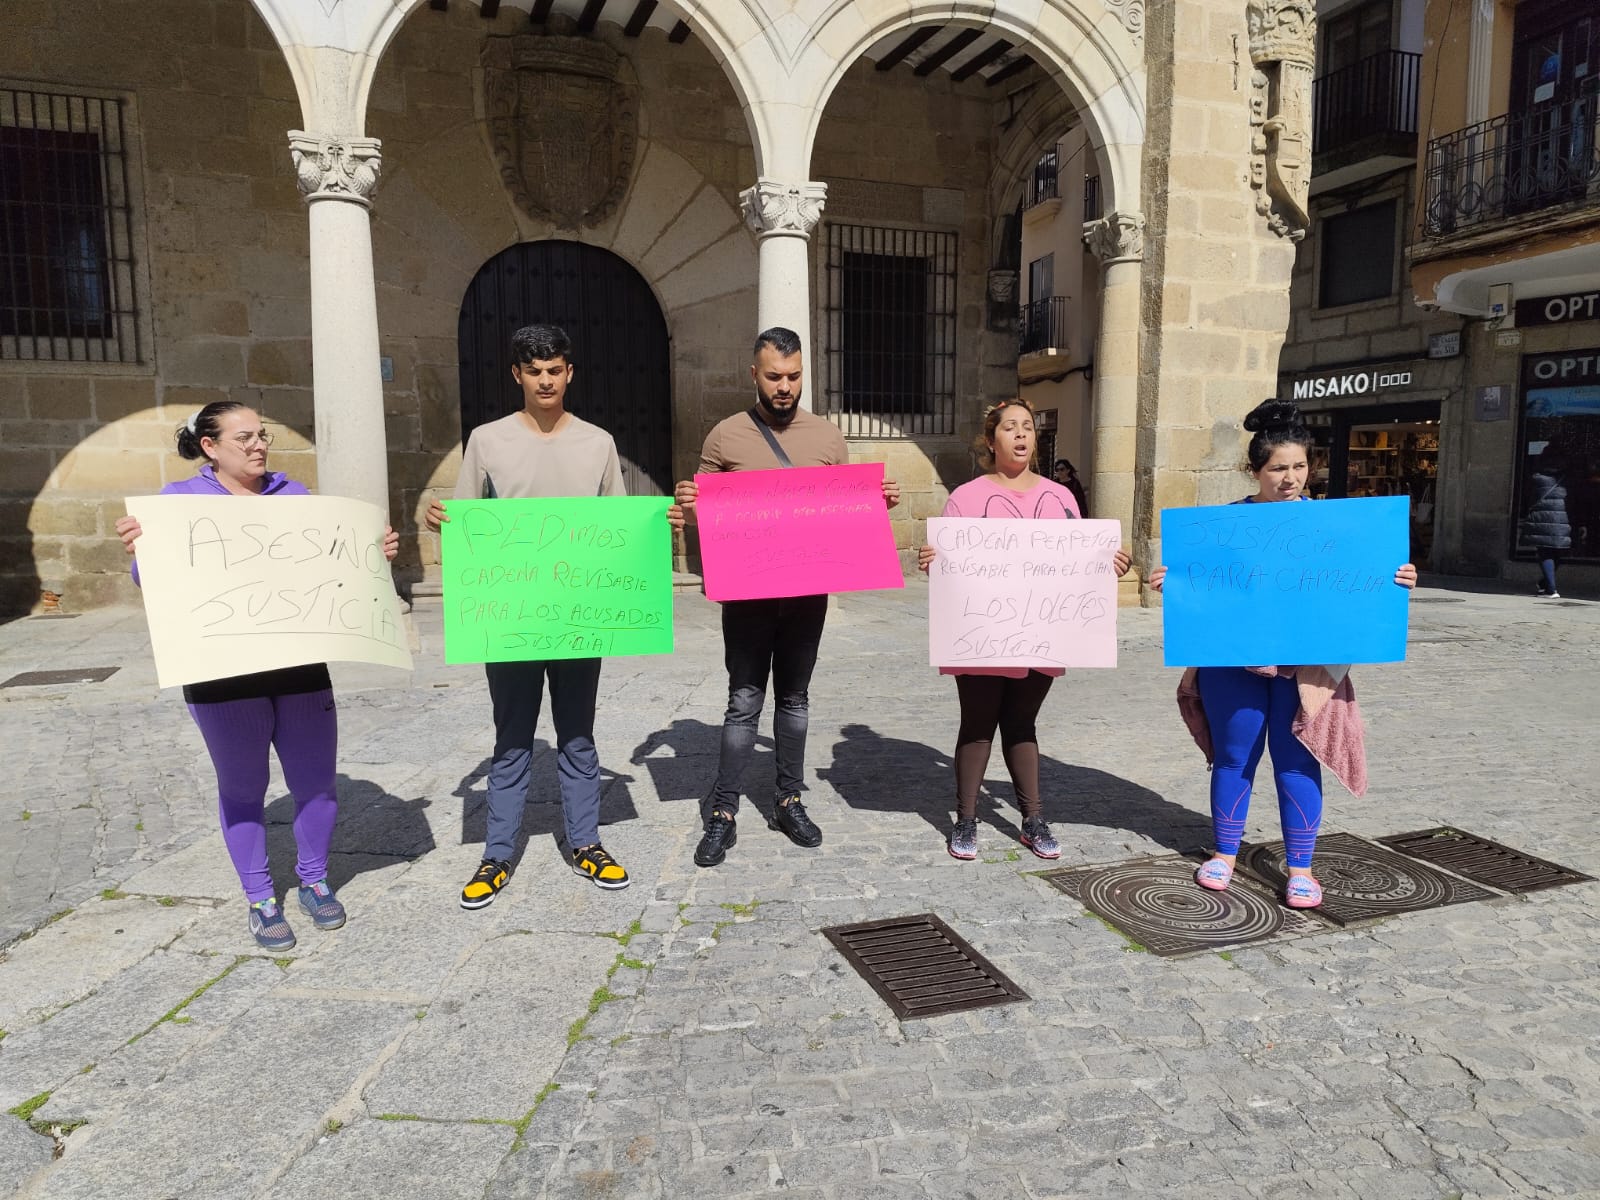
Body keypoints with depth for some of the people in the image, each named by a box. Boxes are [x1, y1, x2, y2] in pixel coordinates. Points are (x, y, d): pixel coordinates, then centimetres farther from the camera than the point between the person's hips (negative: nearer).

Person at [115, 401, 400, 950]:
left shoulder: (292, 493, 10)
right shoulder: (182, 498, 1)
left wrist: (376, 552, -2)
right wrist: (138, 548, -23)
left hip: (300, 666, 3)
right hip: (224, 673, -3)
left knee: (316, 781, 7)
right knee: (242, 790, 7)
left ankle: (315, 882, 28)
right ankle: (260, 900, 23)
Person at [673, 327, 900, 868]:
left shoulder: (827, 435, 6)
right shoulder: (725, 436, 0)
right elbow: (703, 514, 4)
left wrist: (881, 501, -7)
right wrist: (687, 503, -18)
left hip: (809, 590, 2)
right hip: (747, 591, -2)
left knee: (794, 697, 12)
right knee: (744, 701, 1)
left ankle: (789, 801, 26)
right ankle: (722, 813, 11)